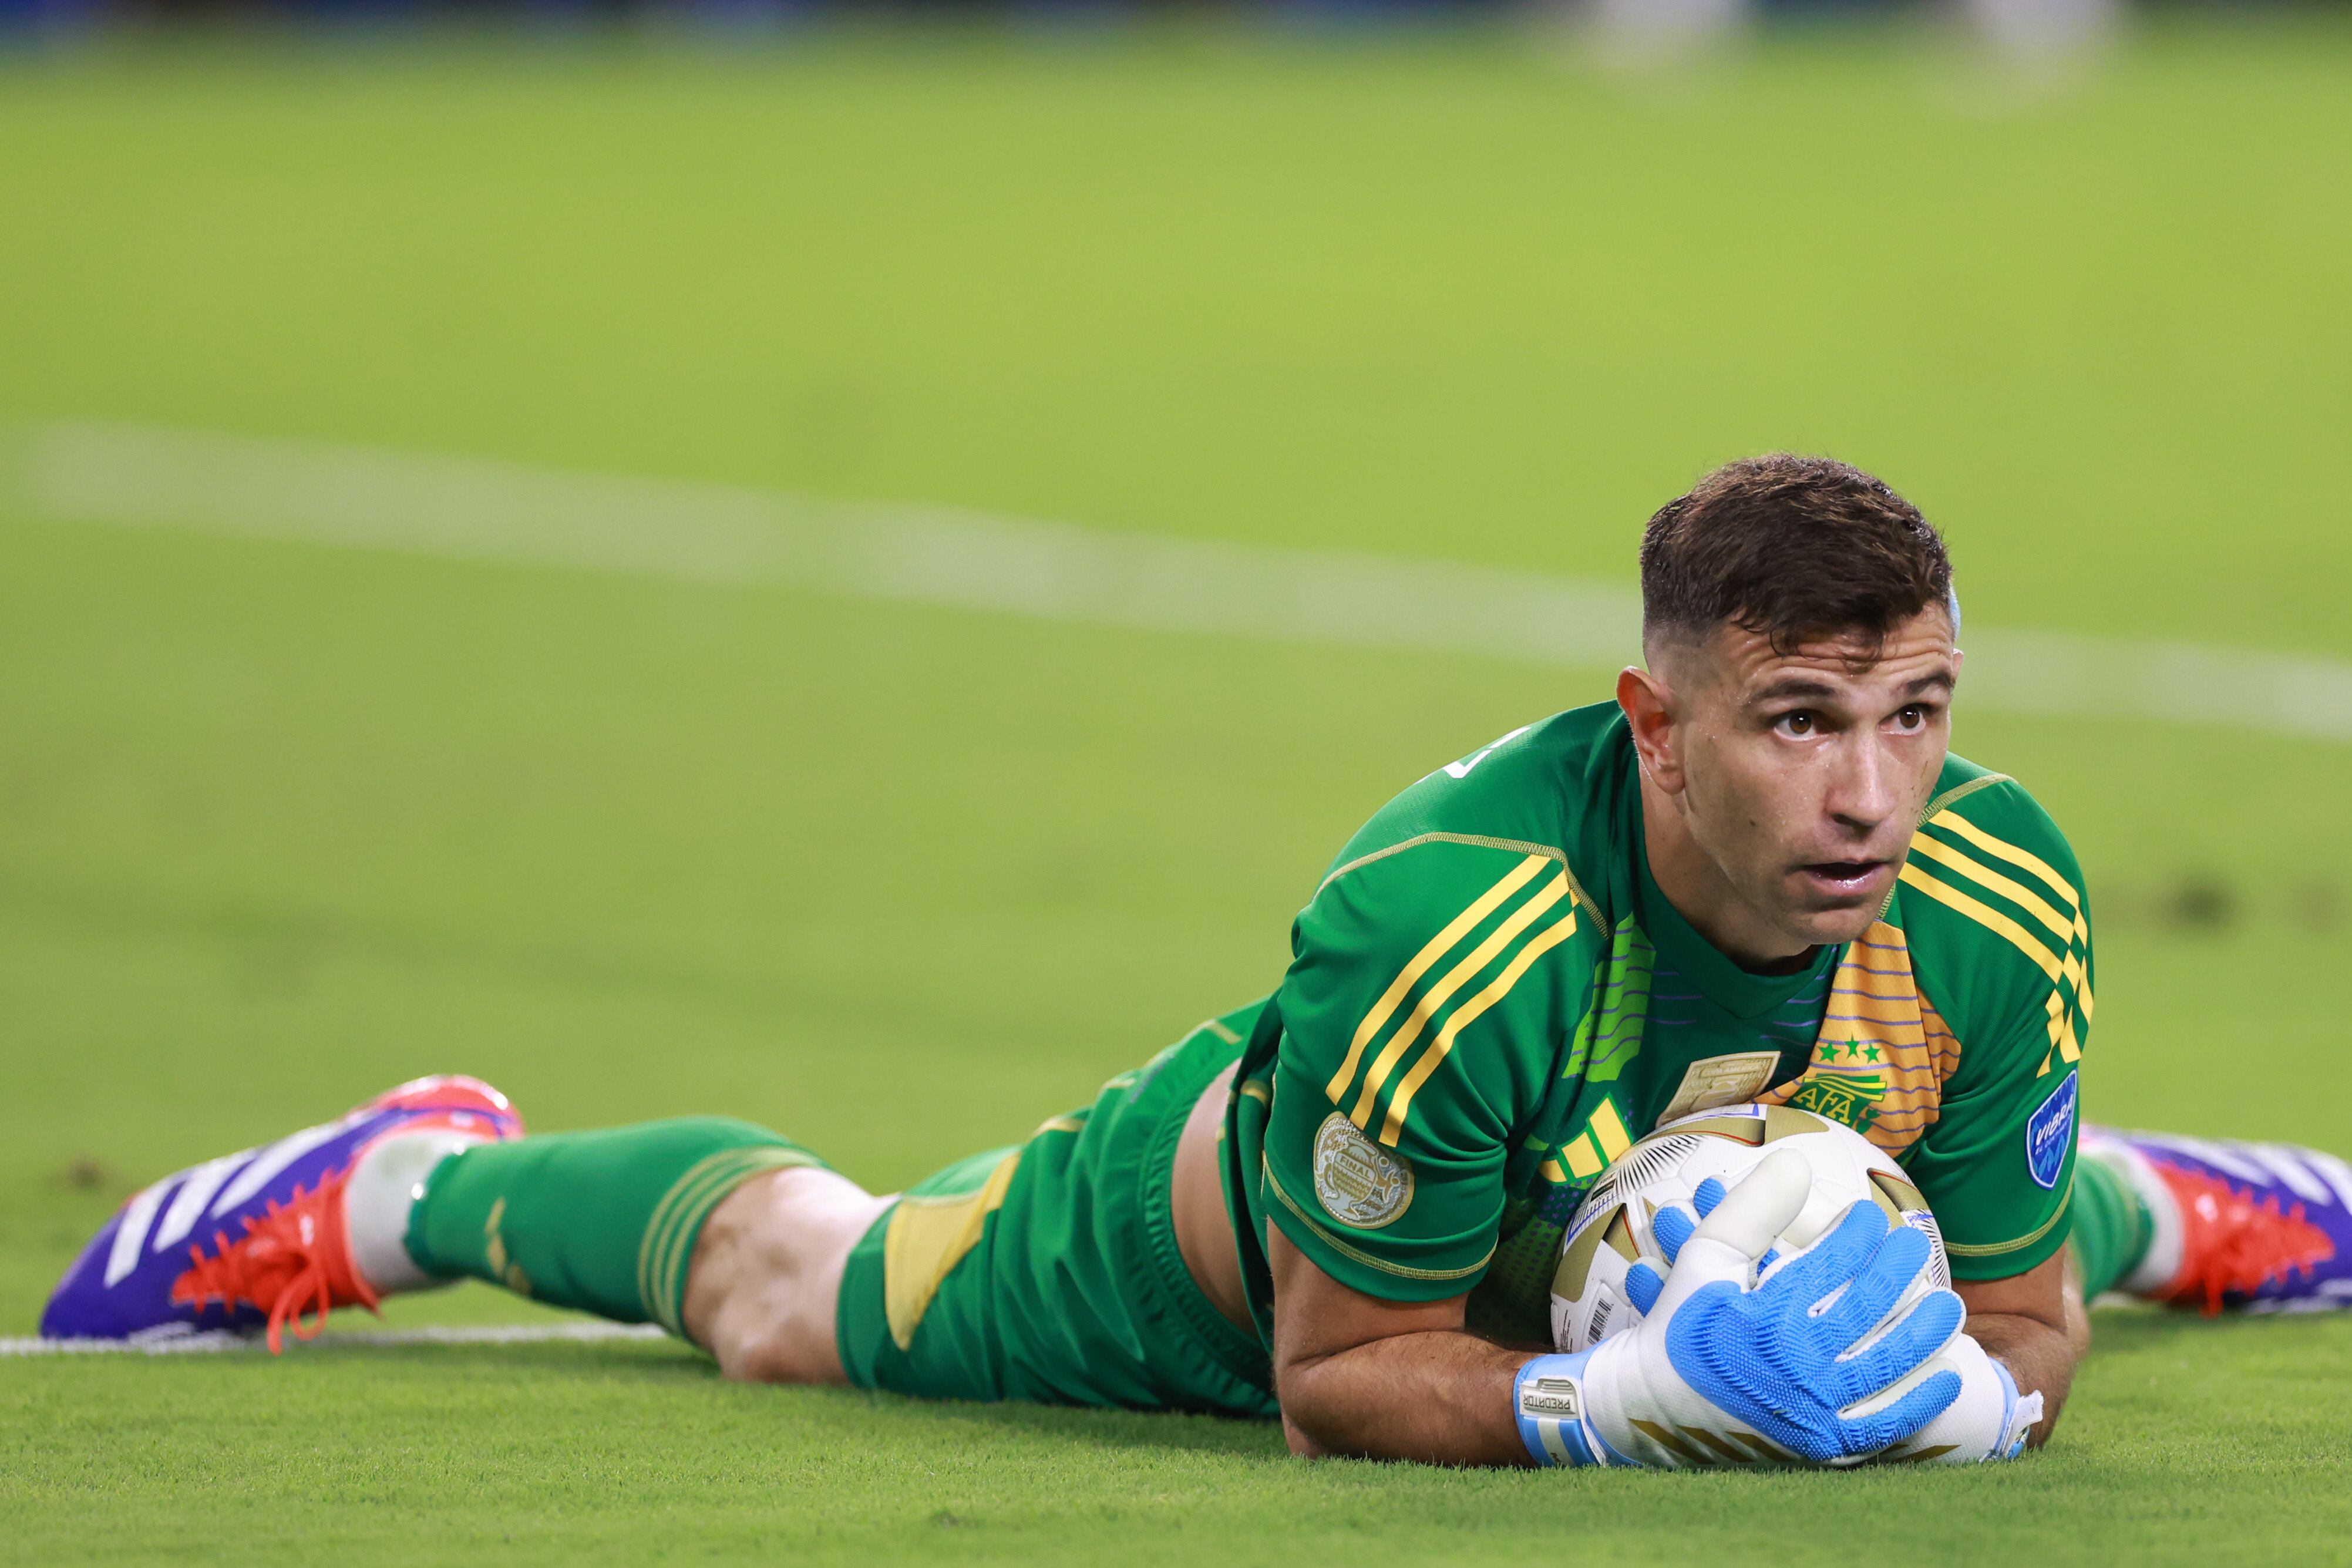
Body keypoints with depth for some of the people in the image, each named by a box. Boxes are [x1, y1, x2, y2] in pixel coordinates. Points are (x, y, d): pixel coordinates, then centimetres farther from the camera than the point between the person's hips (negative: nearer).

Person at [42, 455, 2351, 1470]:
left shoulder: (1997, 911, -36)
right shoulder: (1436, 926, -48)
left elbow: (2016, 1324, -19)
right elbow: (1336, 1379, -35)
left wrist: (1967, 1388, -42)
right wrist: (1615, 1405, -51)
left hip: (1671, 1258, 4)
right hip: (1228, 1257, -4)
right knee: (793, 1295, 22)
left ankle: (2150, 1203, 70)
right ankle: (431, 1178, 51)